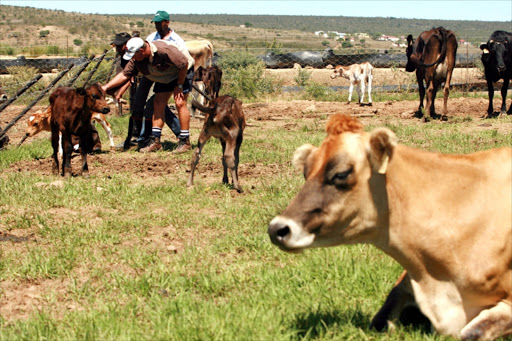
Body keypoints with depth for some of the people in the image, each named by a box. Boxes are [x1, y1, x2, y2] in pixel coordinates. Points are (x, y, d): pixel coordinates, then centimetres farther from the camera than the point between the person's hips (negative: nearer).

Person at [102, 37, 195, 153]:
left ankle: (185, 142, -11)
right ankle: (155, 141, 0)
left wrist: (179, 85, -21)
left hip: (183, 72, -7)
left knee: (180, 103, -16)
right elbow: (124, 74, -8)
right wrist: (106, 87, -16)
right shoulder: (137, 59, -15)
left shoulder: (164, 50, -37)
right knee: (158, 104, -2)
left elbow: (184, 64, -29)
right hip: (164, 77, 7)